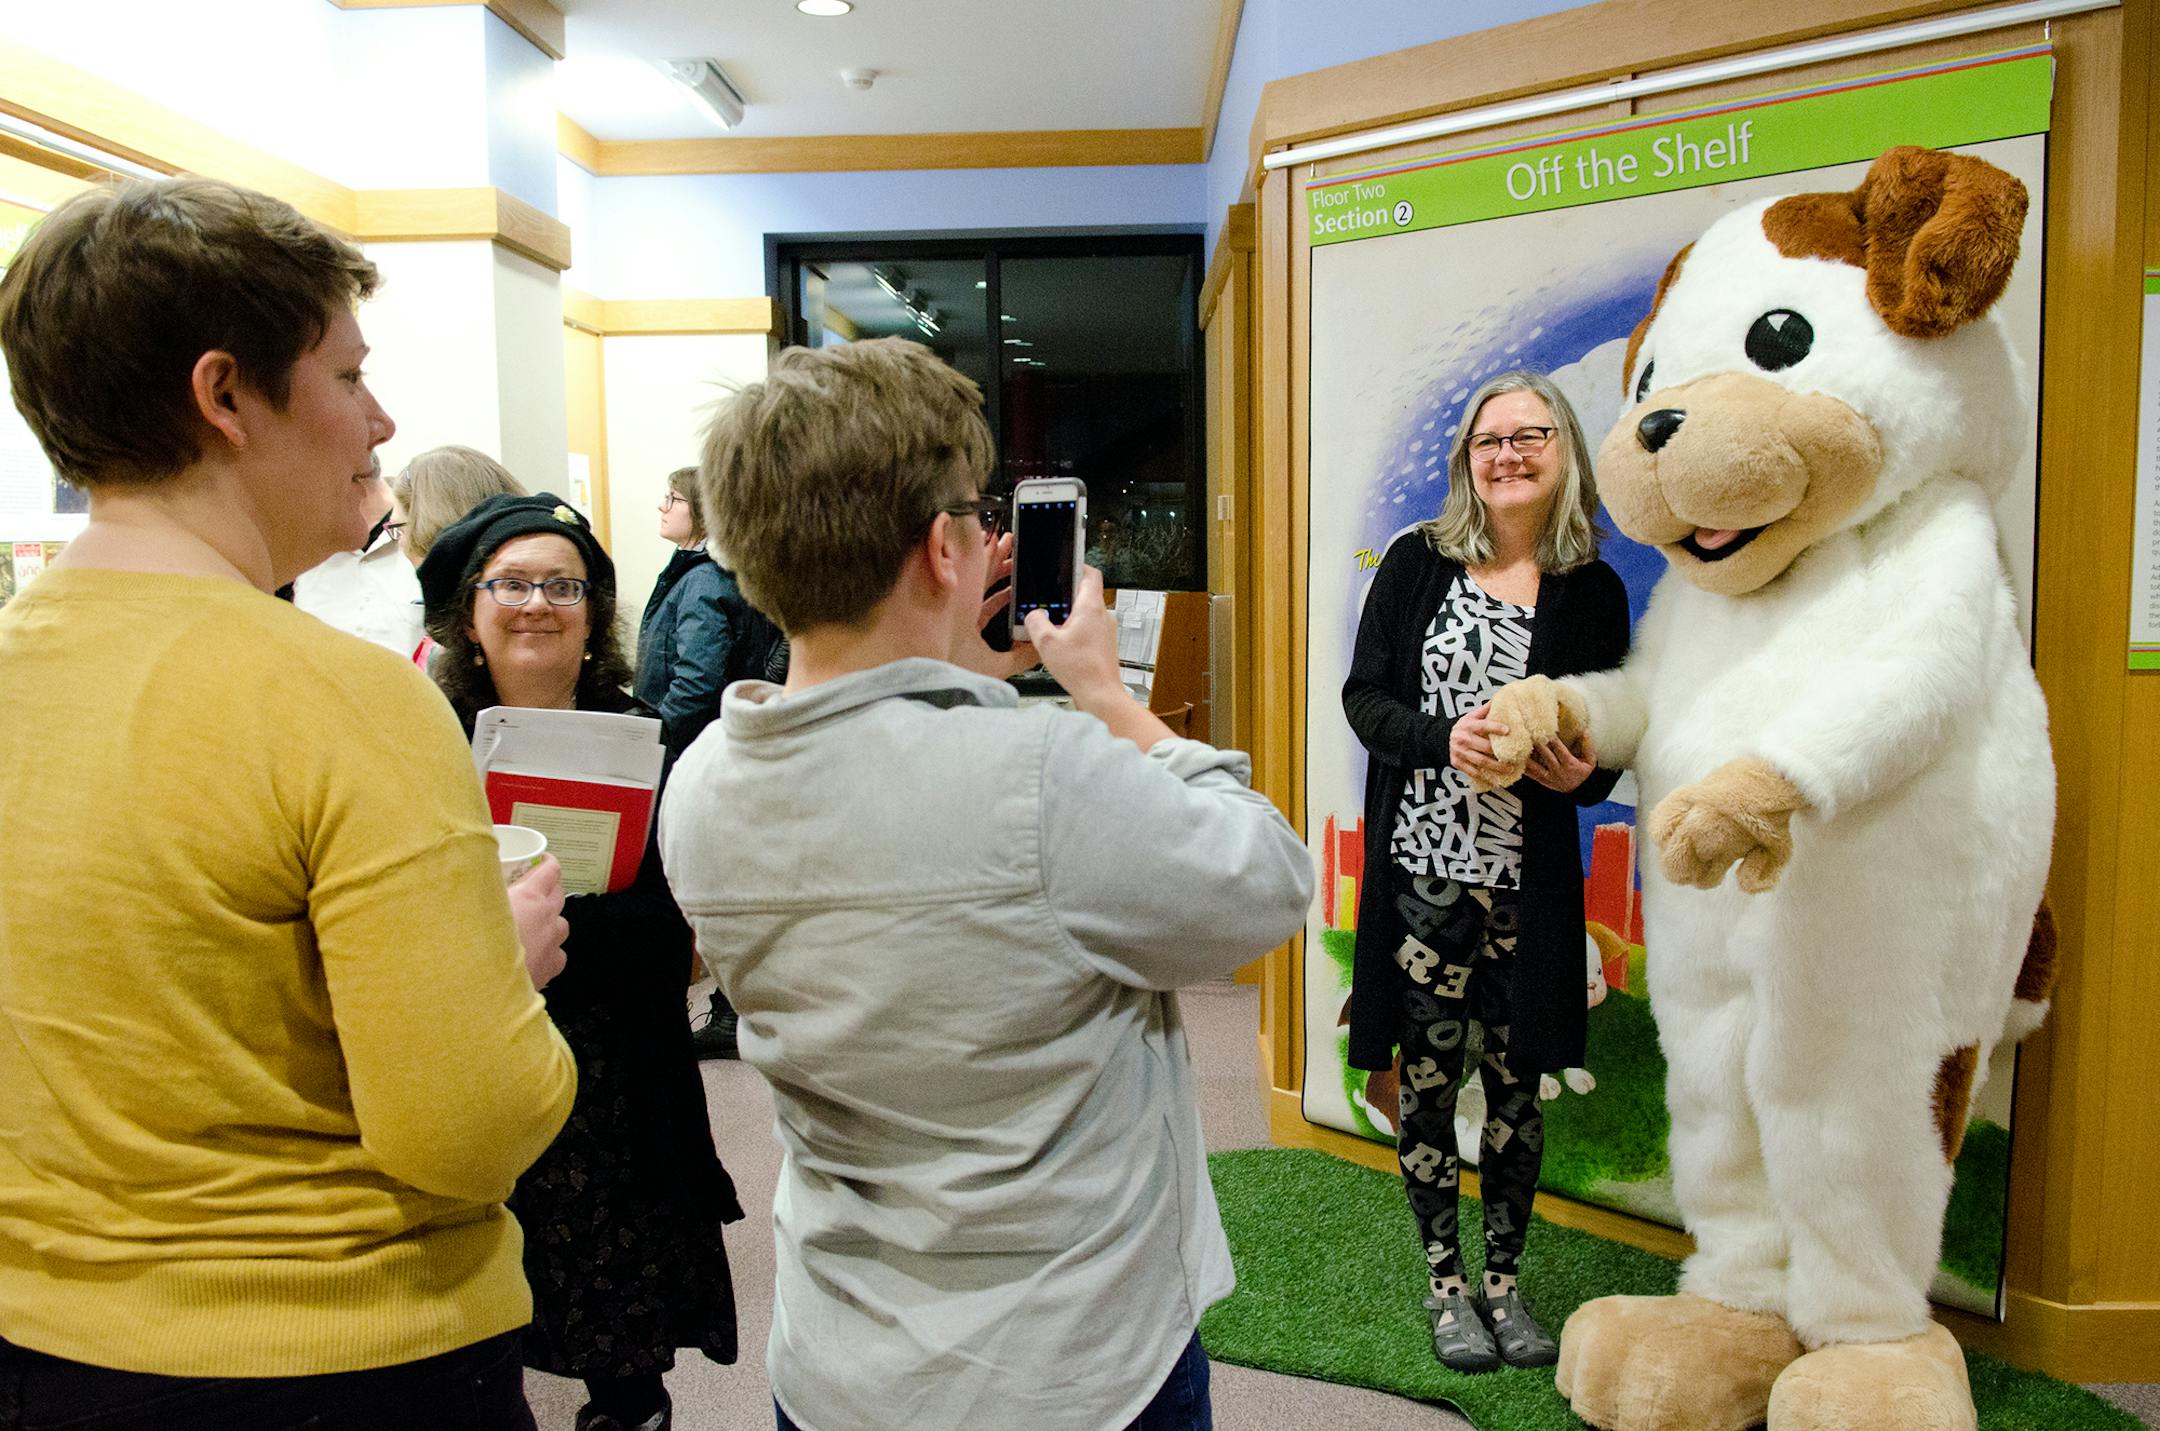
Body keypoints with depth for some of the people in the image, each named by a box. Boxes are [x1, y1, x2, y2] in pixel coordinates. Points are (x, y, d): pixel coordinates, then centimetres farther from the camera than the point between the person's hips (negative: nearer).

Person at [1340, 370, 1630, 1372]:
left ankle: (1503, 1280, 31)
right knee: (1427, 1074, 8)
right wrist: (1445, 739, -19)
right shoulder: (1417, 564, 0)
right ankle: (1445, 1283, 27)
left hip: (1531, 883, 1)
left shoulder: (1594, 592, 3)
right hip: (1424, 869, -1)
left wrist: (1585, 772, -13)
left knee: (1517, 1081, 12)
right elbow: (1364, 696, -2)